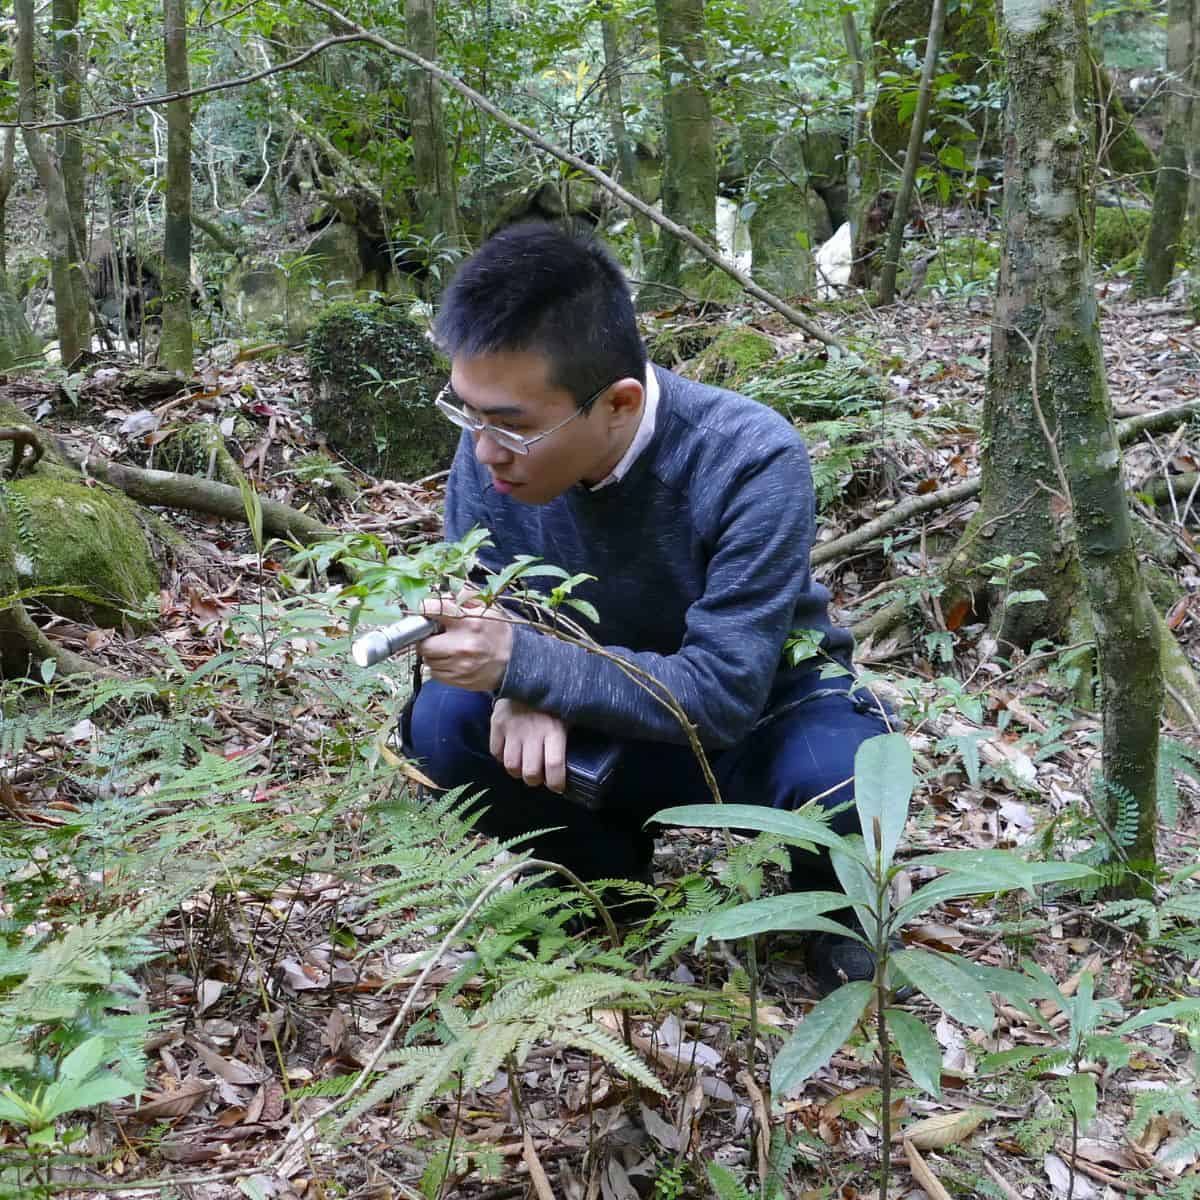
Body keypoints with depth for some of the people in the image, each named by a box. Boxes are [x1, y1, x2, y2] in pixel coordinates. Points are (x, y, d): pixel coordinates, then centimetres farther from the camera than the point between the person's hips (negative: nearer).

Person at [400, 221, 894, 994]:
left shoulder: (751, 460, -32)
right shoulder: (493, 447, -19)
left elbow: (721, 693, -34)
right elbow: (477, 608, -10)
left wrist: (524, 662, -42)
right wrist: (523, 692, -34)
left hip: (761, 712, -3)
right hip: (609, 729, 4)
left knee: (835, 776, -37)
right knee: (445, 723, -23)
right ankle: (610, 888, 6)